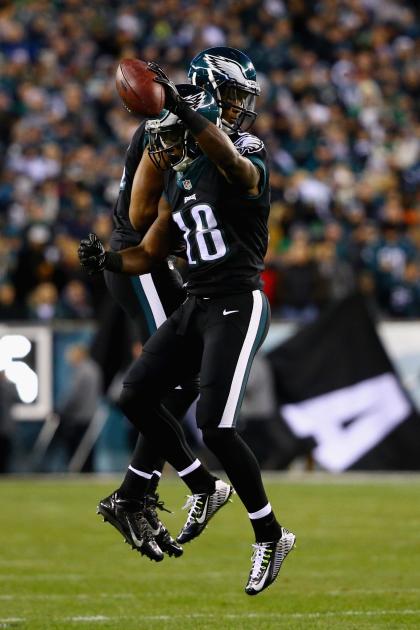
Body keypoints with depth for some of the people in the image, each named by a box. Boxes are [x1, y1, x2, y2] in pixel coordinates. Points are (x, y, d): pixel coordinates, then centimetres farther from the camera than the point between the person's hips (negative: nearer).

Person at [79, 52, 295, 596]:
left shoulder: (242, 165, -12)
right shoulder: (180, 184, 14)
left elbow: (229, 157, -40)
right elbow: (149, 254, 19)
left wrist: (183, 110, -55)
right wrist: (106, 261, -2)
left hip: (238, 305, -9)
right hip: (195, 306, 9)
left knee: (215, 426, -15)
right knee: (135, 397, 5)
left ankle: (270, 537, 2)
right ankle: (205, 489, 22)